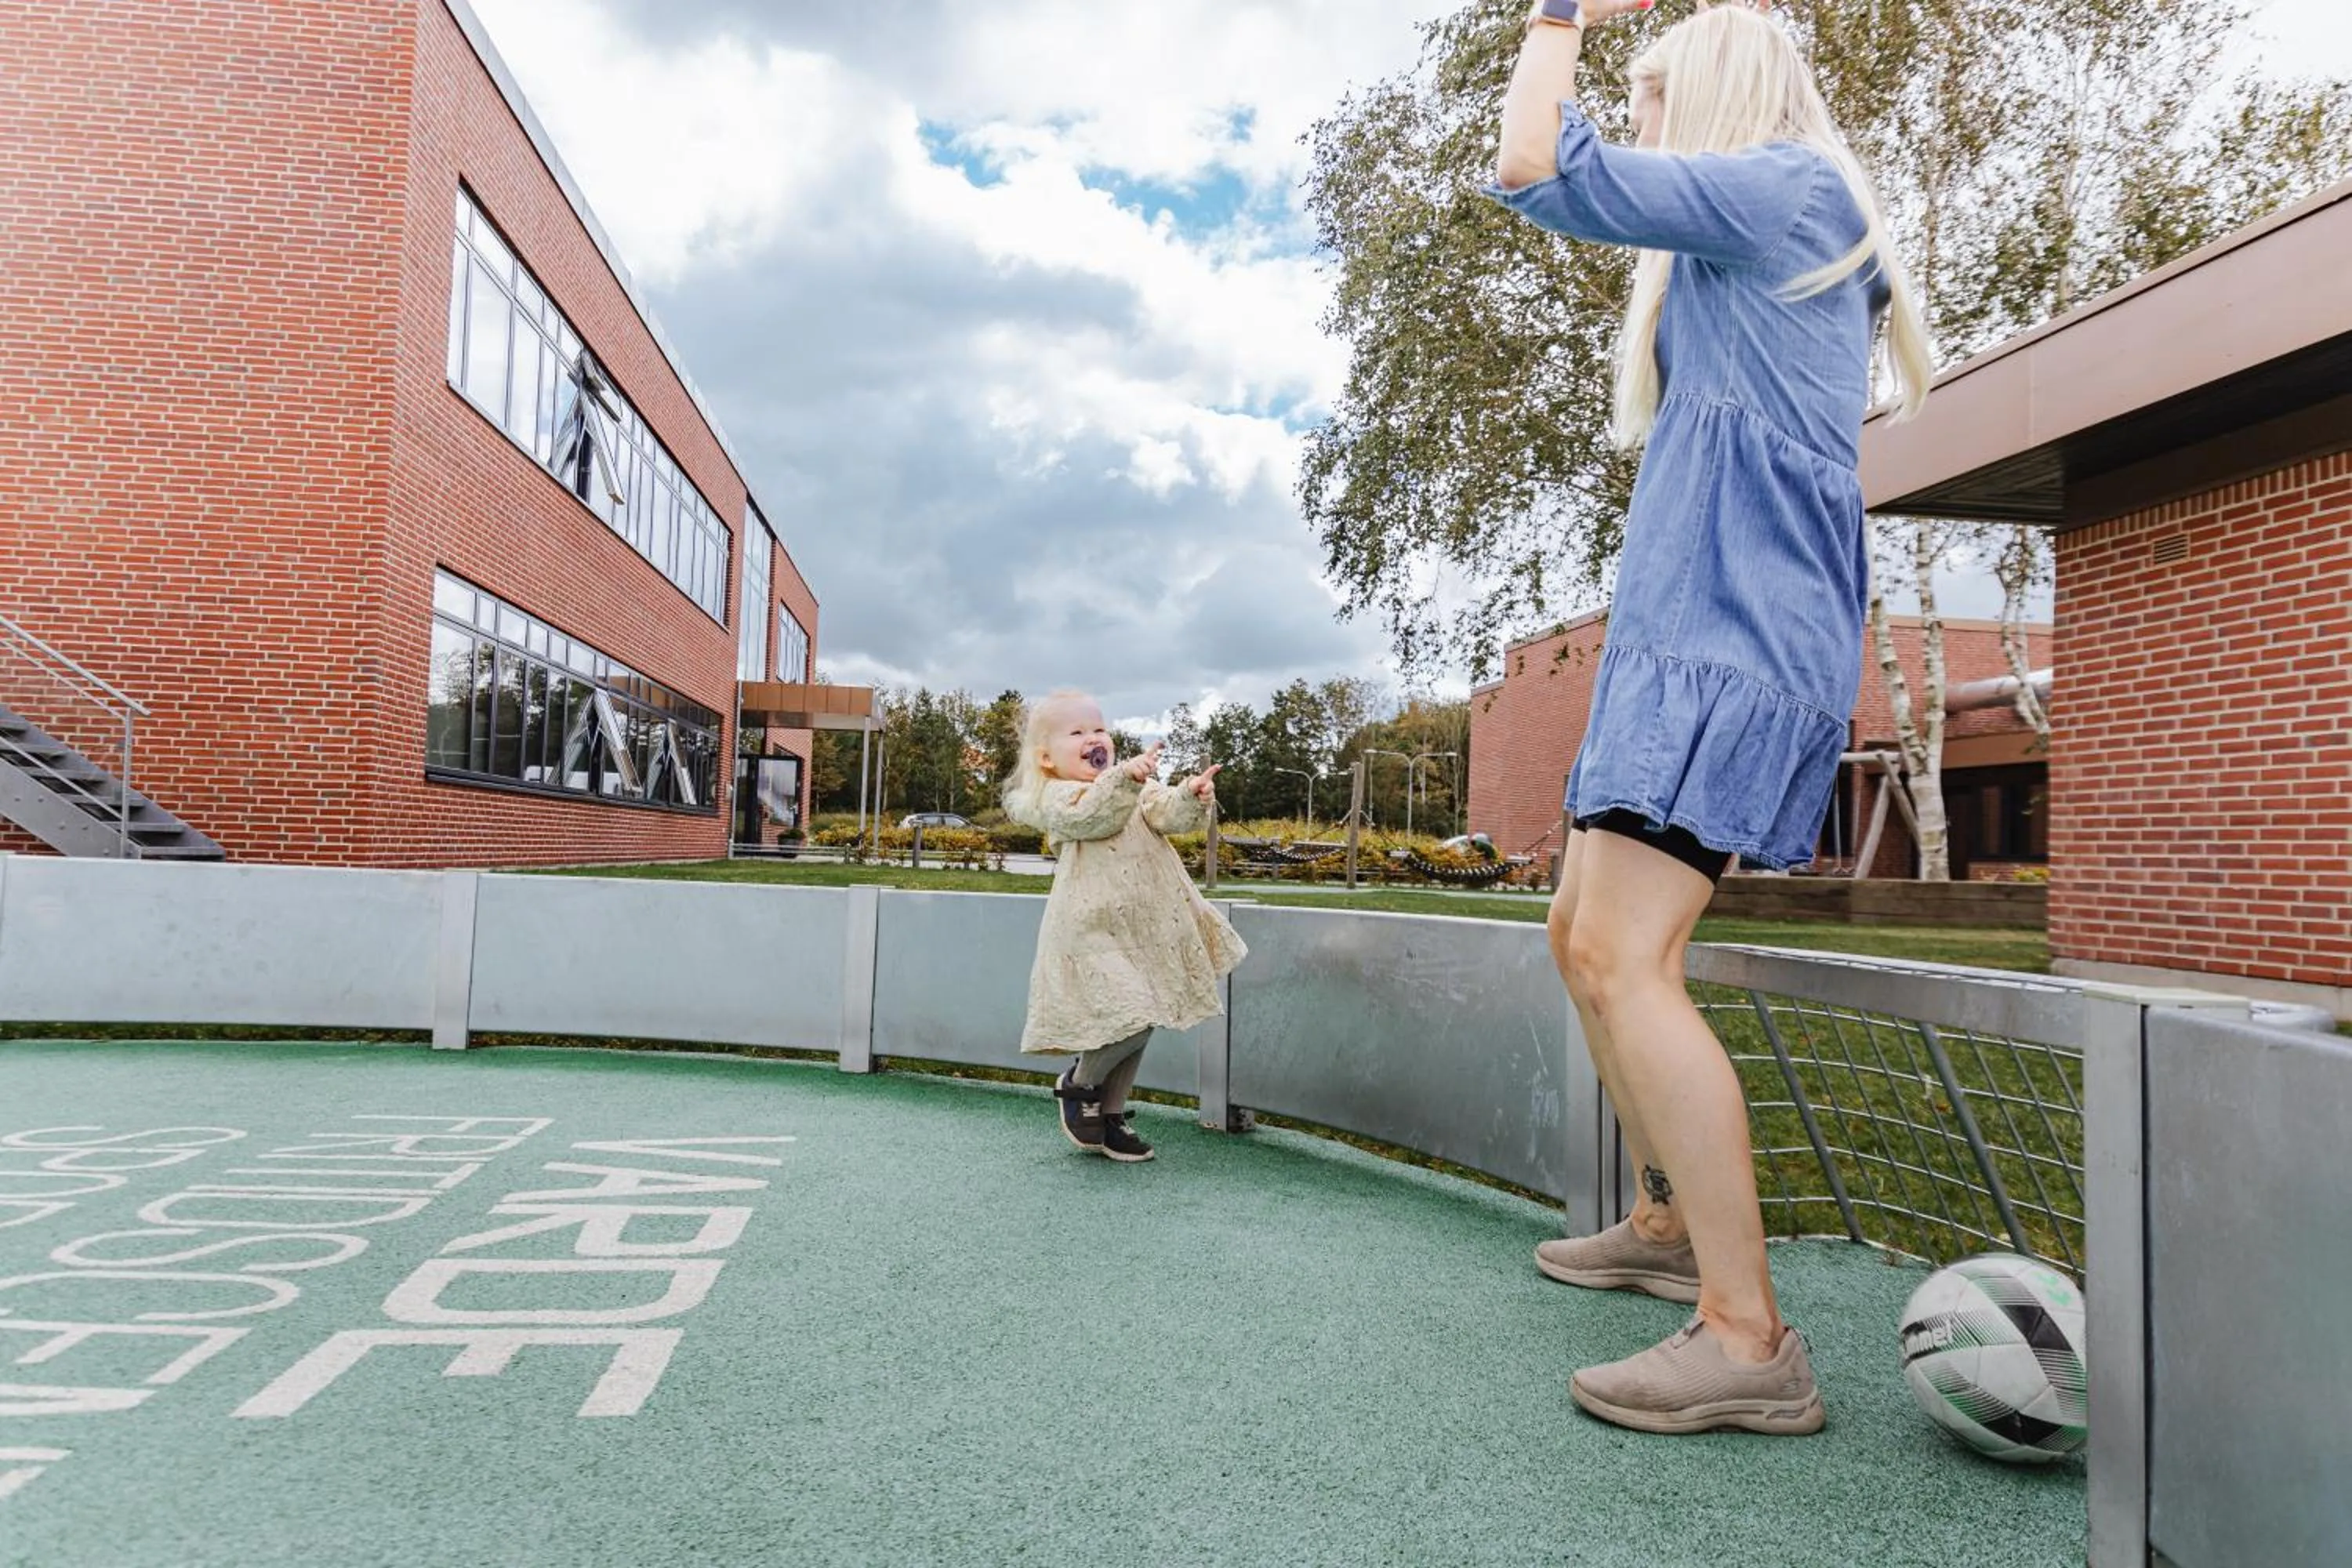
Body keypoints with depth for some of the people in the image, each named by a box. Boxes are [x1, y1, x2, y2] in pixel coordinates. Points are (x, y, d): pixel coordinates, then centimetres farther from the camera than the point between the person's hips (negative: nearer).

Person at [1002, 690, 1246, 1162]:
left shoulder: (1137, 785, 14)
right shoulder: (1055, 797, -4)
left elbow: (1166, 813, -3)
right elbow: (1088, 816, -26)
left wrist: (1190, 797, -25)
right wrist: (1124, 778, -41)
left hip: (1147, 926, 7)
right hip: (1093, 930, -7)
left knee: (1139, 1026, 12)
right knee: (1129, 1020, -16)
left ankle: (1112, 1115, 29)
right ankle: (1078, 1084, 13)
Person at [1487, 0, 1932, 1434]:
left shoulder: (1783, 185, -3)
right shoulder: (1761, 242, 26)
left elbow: (1538, 175, -11)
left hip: (1739, 633, -11)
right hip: (1692, 626, 11)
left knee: (1626, 955, -20)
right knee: (1585, 934, 14)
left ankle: (1751, 1343, -15)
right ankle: (1674, 1225, 26)